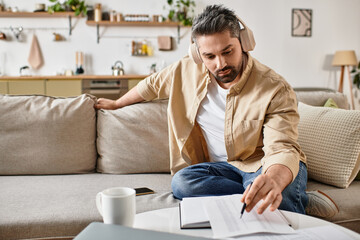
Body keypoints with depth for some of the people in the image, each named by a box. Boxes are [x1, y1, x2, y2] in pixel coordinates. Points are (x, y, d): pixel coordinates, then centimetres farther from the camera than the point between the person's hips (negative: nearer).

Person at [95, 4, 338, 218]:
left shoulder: (275, 90, -19)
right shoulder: (187, 70, -4)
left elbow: (283, 150, -30)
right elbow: (152, 85, 16)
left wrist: (273, 179, -54)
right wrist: (116, 104, 29)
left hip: (267, 165, -6)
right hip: (226, 167, 7)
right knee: (182, 182, -29)